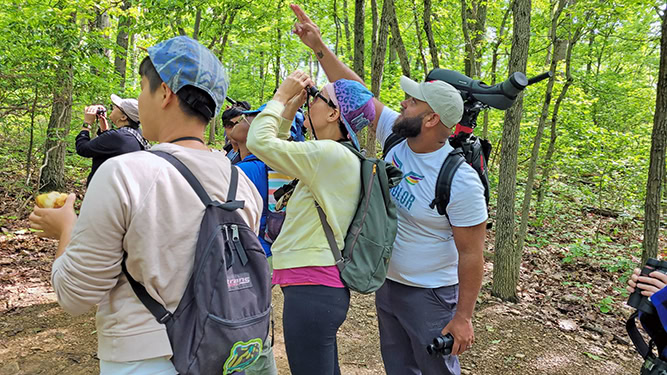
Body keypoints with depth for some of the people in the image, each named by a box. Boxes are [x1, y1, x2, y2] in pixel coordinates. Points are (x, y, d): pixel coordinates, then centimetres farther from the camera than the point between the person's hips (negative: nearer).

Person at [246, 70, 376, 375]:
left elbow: (259, 141, -17)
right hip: (323, 288, 10)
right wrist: (290, 108, 12)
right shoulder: (338, 157, 12)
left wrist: (282, 96, -3)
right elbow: (278, 151, 20)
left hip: (311, 292, -10)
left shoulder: (330, 154, -18)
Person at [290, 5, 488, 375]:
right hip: (387, 283, 7)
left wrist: (463, 317, -17)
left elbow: (471, 253, -20)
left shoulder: (461, 181, -25)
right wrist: (319, 47, -5)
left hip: (430, 296, -6)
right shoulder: (397, 138, -8)